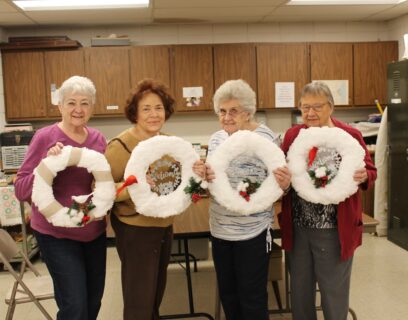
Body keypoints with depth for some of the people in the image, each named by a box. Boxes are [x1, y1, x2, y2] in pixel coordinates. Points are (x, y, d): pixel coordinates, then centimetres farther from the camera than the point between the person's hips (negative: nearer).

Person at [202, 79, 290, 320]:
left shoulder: (267, 137, -11)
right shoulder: (216, 139, 5)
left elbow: (277, 186, -7)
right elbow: (209, 184, 10)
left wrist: (283, 185, -30)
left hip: (253, 230, -5)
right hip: (220, 229, 5)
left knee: (252, 297, 8)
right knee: (227, 294, 19)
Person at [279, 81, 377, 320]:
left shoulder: (350, 136, -7)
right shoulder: (292, 135, 3)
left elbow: (371, 173, -1)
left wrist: (363, 177, -23)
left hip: (335, 229, -3)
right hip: (297, 227, 4)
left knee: (334, 291, 13)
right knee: (300, 289, 19)